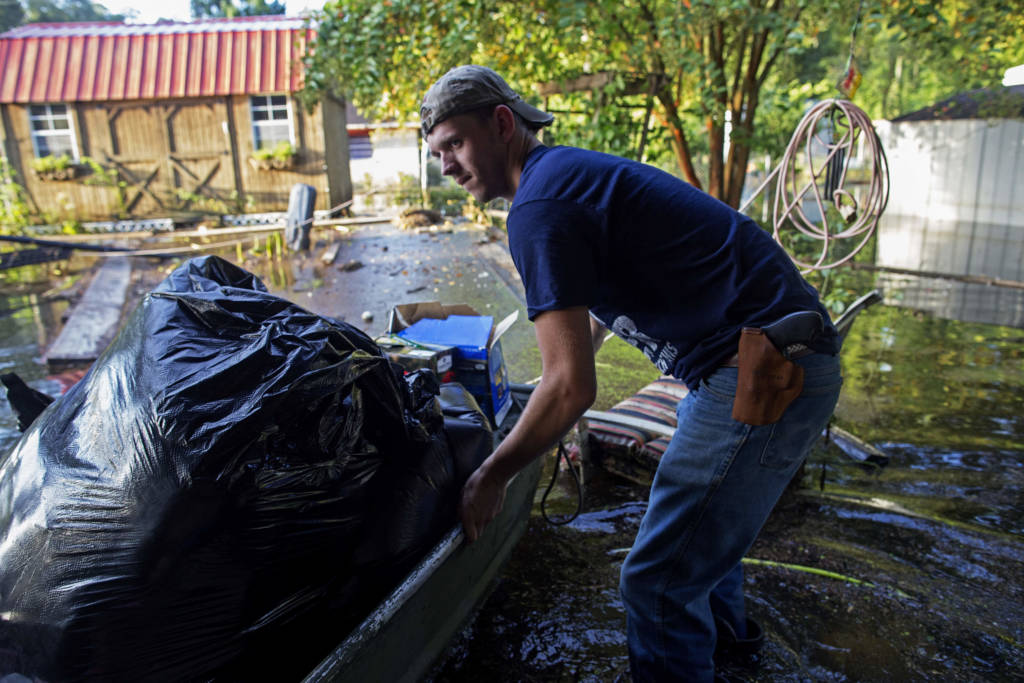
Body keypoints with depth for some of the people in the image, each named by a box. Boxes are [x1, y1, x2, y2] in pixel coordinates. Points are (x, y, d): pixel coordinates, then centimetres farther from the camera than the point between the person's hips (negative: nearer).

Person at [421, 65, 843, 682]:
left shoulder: (540, 208, -16)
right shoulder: (573, 171, 16)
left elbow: (572, 387, -20)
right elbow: (597, 310, 30)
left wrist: (490, 478, -7)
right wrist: (552, 396, 39)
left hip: (765, 372, -11)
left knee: (660, 580, -3)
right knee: (702, 506, 32)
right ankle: (723, 620, 57)